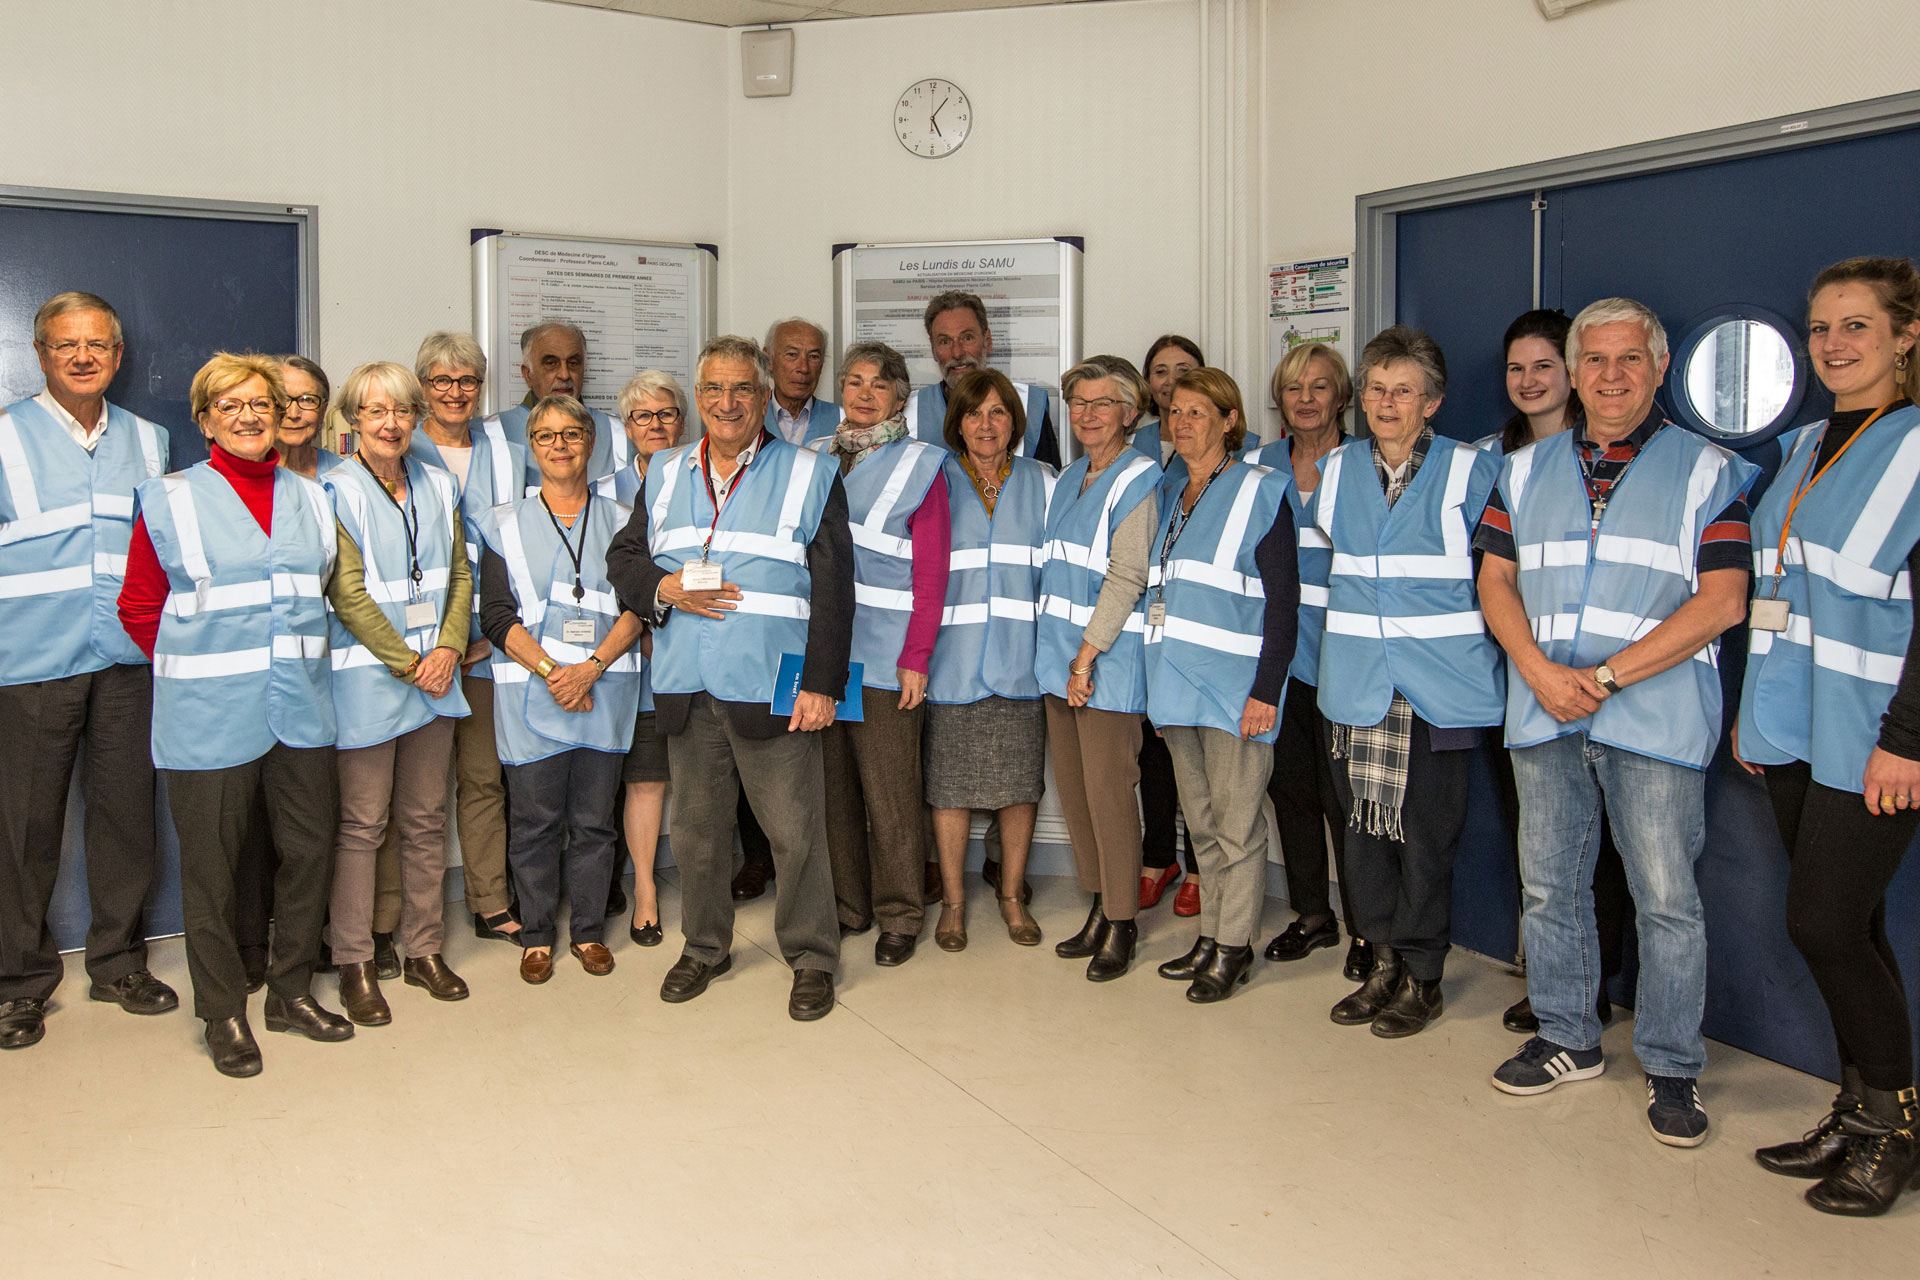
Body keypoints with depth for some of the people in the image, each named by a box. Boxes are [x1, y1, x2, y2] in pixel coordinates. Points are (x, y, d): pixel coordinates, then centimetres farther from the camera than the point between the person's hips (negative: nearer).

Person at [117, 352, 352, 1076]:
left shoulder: (311, 499, 10)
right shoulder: (170, 501, -2)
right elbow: (139, 606, 3)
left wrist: (297, 655, 12)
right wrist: (197, 664, 1)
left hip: (300, 709, 4)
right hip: (210, 716, -4)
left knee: (310, 849, 9)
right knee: (211, 866, 4)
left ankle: (291, 992, 26)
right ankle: (223, 1014, 19)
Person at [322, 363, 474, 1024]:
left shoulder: (437, 486, 11)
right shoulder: (336, 492, -6)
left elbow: (460, 575, 11)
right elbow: (349, 595, -11)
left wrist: (448, 648, -4)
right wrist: (409, 664, -11)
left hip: (434, 674, 5)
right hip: (367, 678, -5)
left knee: (426, 819, 11)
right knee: (362, 824, 1)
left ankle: (424, 950, 22)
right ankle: (354, 964, 11)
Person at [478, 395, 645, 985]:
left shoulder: (619, 522, 9)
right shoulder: (505, 523, 6)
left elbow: (637, 607, 1)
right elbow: (497, 615, -2)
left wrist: (591, 668, -14)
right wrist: (552, 671, -14)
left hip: (604, 690, 1)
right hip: (531, 694, -1)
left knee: (594, 819, 6)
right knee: (534, 820, 3)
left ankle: (588, 930, 20)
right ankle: (537, 935, 18)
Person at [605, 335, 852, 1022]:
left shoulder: (809, 475, 2)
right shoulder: (666, 476, 15)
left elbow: (833, 588, -3)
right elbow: (622, 558, 17)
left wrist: (822, 683, -11)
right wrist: (664, 588, -6)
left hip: (772, 688, -4)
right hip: (686, 687, 4)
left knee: (795, 830, -1)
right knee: (696, 826, 13)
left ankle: (811, 958, 15)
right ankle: (704, 947, 30)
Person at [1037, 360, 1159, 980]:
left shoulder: (1138, 480, -7)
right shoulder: (1067, 480, 16)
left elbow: (1127, 576, -14)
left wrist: (1087, 654, -16)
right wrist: (1063, 652, 10)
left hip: (1109, 659, -7)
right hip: (1059, 652, 7)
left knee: (1108, 790, -4)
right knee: (1073, 787, 10)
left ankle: (1122, 922, 8)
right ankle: (1099, 906, 22)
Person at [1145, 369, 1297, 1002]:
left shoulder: (1260, 492, -6)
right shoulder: (1167, 491, 14)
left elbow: (1283, 598, -10)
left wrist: (1266, 690, -16)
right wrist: (1162, 681, 12)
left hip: (1234, 684, -6)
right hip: (1178, 682, 7)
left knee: (1235, 825, 1)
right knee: (1201, 823, 14)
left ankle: (1234, 946, 12)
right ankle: (1211, 936, 25)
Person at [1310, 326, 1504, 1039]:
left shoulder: (1470, 471, -2)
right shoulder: (1336, 471, 9)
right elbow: (1312, 535, 27)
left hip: (1440, 683, -3)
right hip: (1357, 681, 4)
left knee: (1426, 833, 2)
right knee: (1364, 825, 7)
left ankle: (1421, 976, 15)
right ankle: (1383, 963, 21)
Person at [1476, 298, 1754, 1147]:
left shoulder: (1706, 471, 2)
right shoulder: (1527, 471, 14)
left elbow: (1721, 600, -7)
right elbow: (1495, 579, 9)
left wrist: (1606, 676, -13)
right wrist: (1539, 670, -8)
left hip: (1655, 719, -3)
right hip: (1542, 716, 4)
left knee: (1666, 899, 0)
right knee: (1549, 887, 11)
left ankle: (1672, 1068, 15)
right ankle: (1566, 1040, 27)